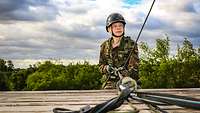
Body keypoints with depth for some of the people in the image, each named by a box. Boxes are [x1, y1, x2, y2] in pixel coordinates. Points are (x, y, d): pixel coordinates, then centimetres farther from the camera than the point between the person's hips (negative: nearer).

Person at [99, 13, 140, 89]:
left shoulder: (131, 44, 1)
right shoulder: (105, 46, 10)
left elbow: (133, 67, -5)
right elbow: (101, 65, 16)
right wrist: (106, 68, -7)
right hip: (109, 84, 2)